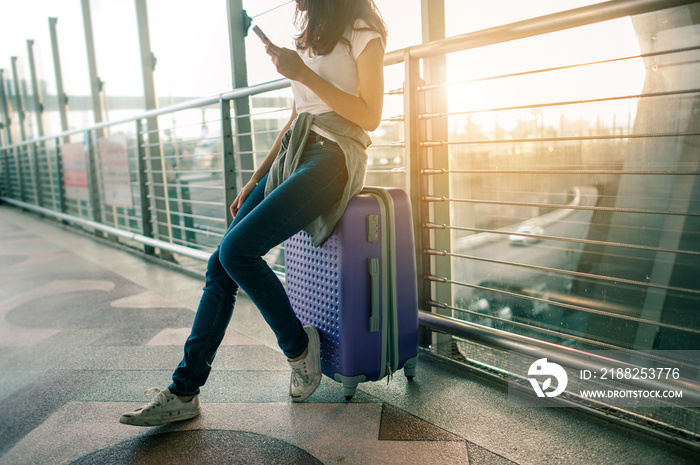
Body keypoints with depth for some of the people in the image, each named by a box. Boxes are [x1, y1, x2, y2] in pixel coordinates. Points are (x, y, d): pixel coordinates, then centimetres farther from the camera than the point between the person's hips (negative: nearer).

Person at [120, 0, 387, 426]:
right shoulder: (310, 37, 24)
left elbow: (370, 117, -8)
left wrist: (303, 74, -12)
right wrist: (256, 181, 16)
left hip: (334, 158, -7)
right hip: (292, 157, 8)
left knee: (237, 249, -24)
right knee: (221, 264, -6)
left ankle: (299, 345, -1)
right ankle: (184, 392, 1)